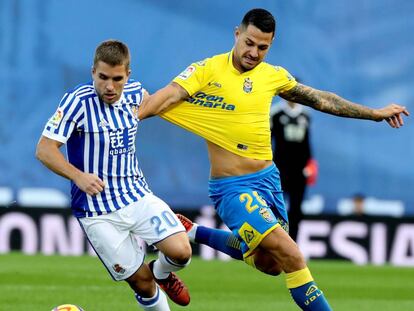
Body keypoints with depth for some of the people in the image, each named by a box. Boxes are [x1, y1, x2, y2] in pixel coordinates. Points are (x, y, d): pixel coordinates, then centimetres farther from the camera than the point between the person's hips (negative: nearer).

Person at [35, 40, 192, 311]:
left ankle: (161, 273, 20)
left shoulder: (135, 93, 0)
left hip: (138, 197, 4)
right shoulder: (77, 102, -16)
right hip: (98, 212, -4)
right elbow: (44, 150, -18)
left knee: (181, 252, -15)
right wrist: (78, 176, -27)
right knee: (141, 282, -1)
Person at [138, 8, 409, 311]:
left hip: (269, 179, 7)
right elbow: (167, 97, -22)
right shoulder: (208, 70, -11)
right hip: (233, 187, -7)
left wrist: (374, 113, 19)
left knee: (269, 263, 18)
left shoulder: (273, 75, 4)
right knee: (292, 256, -19)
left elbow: (320, 99, 16)